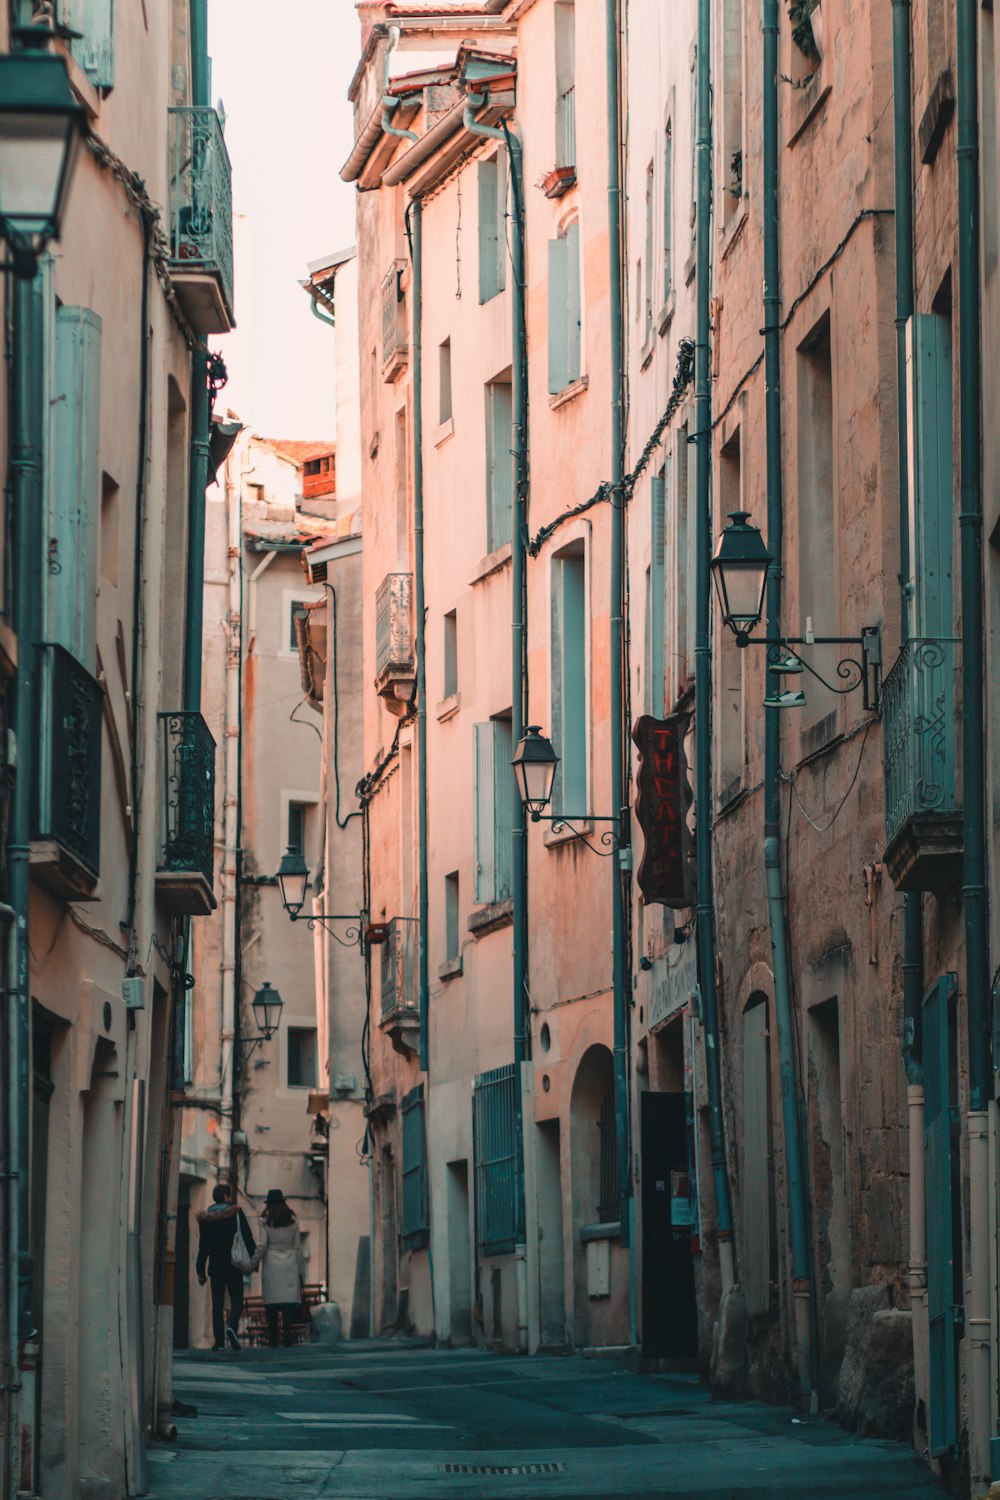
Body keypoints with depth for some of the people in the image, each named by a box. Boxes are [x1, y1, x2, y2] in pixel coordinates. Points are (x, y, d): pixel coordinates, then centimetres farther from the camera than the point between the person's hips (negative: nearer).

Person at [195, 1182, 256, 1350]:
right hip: (234, 1265, -2)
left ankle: (219, 1340, 0)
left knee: (217, 1304, 6)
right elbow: (247, 1238, -6)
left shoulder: (205, 1218, 4)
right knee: (236, 1300, 4)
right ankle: (232, 1327, -23)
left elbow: (203, 1246, 6)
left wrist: (200, 1270, 9)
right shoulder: (236, 1213, -4)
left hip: (215, 1266, 2)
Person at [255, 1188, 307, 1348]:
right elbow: (298, 1246, 8)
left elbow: (262, 1245, -7)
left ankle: (273, 1339, 4)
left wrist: (255, 1262, 6)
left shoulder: (265, 1221, -1)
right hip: (289, 1263, 1)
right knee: (289, 1298, -2)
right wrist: (301, 1271, 12)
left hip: (271, 1263, -1)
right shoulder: (292, 1220, 6)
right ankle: (287, 1336, -13)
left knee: (271, 1303, 3)